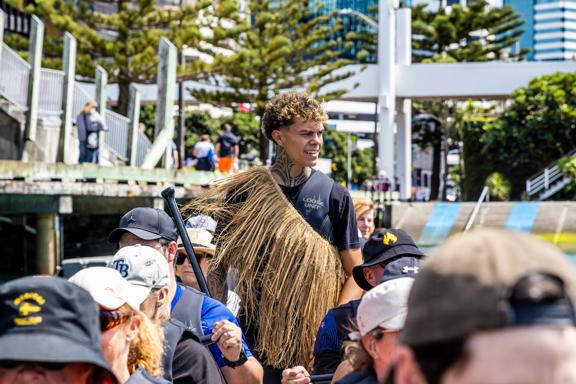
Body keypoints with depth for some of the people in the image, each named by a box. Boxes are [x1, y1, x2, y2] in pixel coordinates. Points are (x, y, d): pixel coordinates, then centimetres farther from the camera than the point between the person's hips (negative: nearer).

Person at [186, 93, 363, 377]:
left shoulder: (334, 196, 1)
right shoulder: (246, 192, 3)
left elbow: (356, 274, 2)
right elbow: (217, 259, 9)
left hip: (311, 337, 0)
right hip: (254, 332, 1)